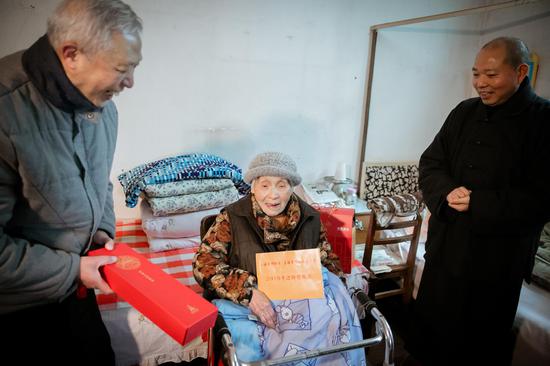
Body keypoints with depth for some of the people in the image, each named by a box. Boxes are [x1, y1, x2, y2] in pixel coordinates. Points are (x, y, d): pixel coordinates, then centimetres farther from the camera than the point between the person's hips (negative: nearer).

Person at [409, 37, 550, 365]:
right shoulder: (464, 112, 5)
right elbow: (430, 164, 5)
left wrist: (479, 204, -22)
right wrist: (447, 192, -14)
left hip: (497, 261, -4)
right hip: (444, 248, 5)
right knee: (431, 327, 18)